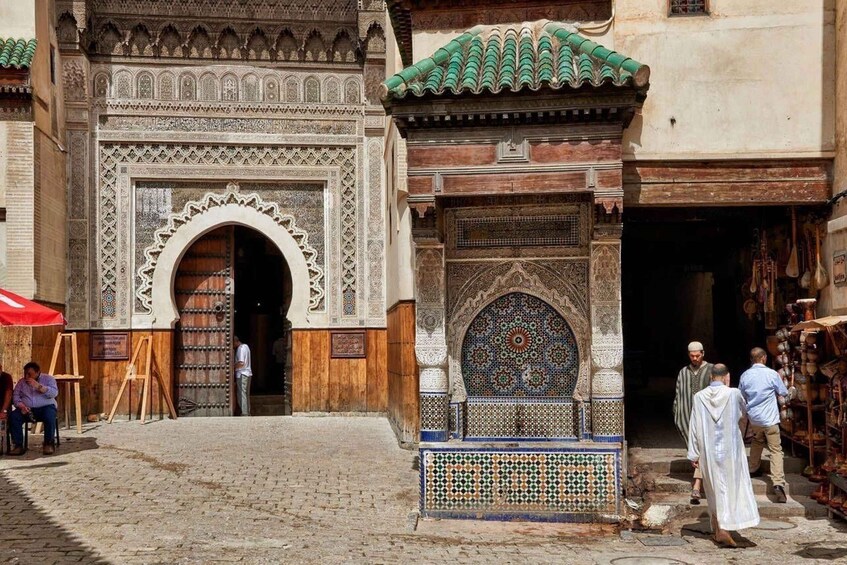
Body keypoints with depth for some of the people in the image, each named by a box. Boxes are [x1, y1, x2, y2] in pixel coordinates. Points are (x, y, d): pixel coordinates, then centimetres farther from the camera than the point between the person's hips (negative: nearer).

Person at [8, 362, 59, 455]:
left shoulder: (48, 378, 5)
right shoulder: (21, 382, 15)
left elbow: (54, 393, -10)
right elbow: (15, 395, 4)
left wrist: (38, 386, -20)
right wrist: (21, 405, -16)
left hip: (45, 407, -3)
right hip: (27, 409, 3)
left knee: (50, 415, -36)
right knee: (13, 416, -25)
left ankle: (49, 443, -18)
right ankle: (18, 445, -19)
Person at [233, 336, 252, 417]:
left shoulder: (241, 348, -15)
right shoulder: (245, 346, 15)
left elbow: (241, 363, -23)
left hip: (242, 374, -10)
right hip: (247, 374, 10)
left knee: (242, 394, -6)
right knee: (246, 394, 15)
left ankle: (244, 413, -4)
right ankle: (247, 412, 21)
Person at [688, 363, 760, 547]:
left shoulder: (699, 397, -6)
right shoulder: (733, 394, -9)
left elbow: (694, 427, -3)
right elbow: (743, 411, 14)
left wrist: (693, 454, 4)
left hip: (708, 451, 2)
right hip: (730, 449, -2)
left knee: (715, 490, 14)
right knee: (732, 488, 3)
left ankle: (718, 529, 19)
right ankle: (723, 528, -11)